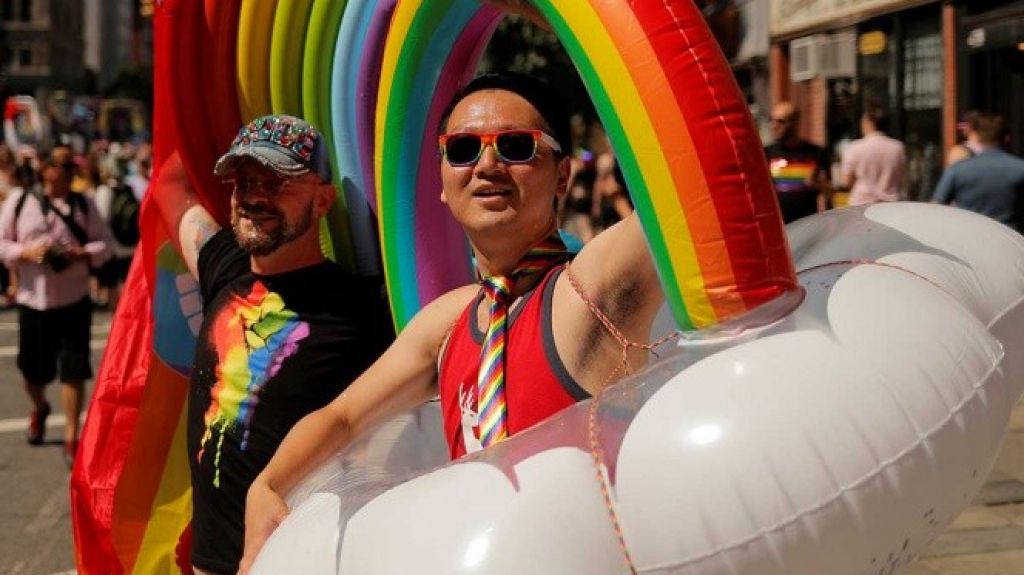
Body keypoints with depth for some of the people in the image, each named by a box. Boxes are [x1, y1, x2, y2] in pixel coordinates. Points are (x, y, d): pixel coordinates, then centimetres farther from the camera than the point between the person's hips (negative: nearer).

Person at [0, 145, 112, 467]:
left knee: (73, 370, -6)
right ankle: (39, 409, 45)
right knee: (33, 370, 11)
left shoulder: (84, 205, 3)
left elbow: (104, 244, 4)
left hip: (74, 300, 0)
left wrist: (82, 253, -15)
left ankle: (71, 438, 3)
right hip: (33, 300, 1)